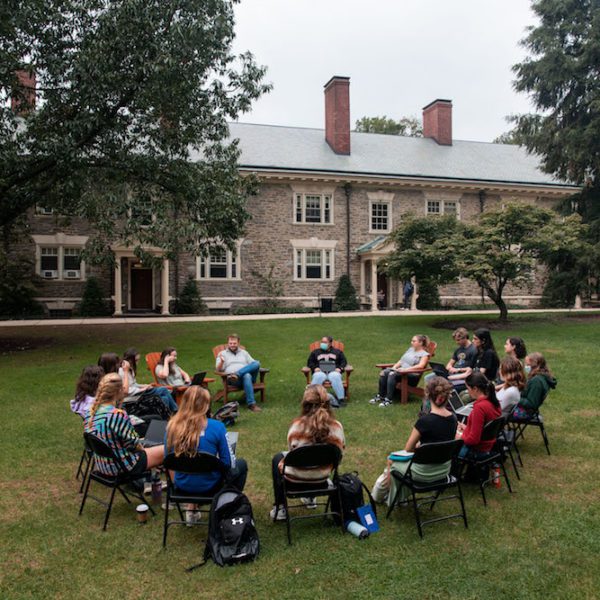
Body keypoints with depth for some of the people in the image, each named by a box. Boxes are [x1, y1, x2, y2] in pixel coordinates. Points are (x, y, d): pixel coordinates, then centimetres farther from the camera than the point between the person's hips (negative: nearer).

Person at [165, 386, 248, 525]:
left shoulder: (172, 426, -11)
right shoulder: (216, 427, -21)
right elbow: (228, 463, -13)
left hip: (182, 486, 4)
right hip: (208, 487, -4)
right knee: (241, 464, 23)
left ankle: (191, 510, 29)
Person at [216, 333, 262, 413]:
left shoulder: (244, 352, 29)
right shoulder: (222, 353, 19)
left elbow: (253, 364, 23)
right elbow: (219, 369, 6)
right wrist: (221, 362, -15)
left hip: (249, 374, 3)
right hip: (231, 379, -3)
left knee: (257, 363, -27)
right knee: (247, 376, -39)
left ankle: (236, 375, -37)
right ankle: (251, 404, -45)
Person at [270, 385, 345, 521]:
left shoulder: (296, 425, -24)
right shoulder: (337, 427, -16)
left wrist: (283, 462, 9)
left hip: (297, 478, -3)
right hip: (322, 477, 3)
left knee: (278, 458, 31)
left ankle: (279, 508, 32)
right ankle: (310, 498, 52)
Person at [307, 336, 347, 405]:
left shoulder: (338, 352, 25)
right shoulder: (315, 352, 26)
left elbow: (344, 361, 18)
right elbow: (310, 362, 19)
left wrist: (340, 368, -2)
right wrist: (314, 368, -2)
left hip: (333, 372, 0)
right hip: (320, 372, 0)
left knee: (335, 376, -38)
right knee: (318, 377, -37)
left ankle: (341, 398, -39)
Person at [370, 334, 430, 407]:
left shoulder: (424, 354, 0)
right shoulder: (411, 349, 22)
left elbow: (421, 366, -17)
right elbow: (401, 360, 20)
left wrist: (405, 369, -24)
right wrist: (394, 367, 0)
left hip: (413, 376, -7)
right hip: (401, 371, 7)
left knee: (392, 374, -34)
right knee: (384, 372, -21)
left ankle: (388, 399, -32)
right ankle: (380, 395, -15)